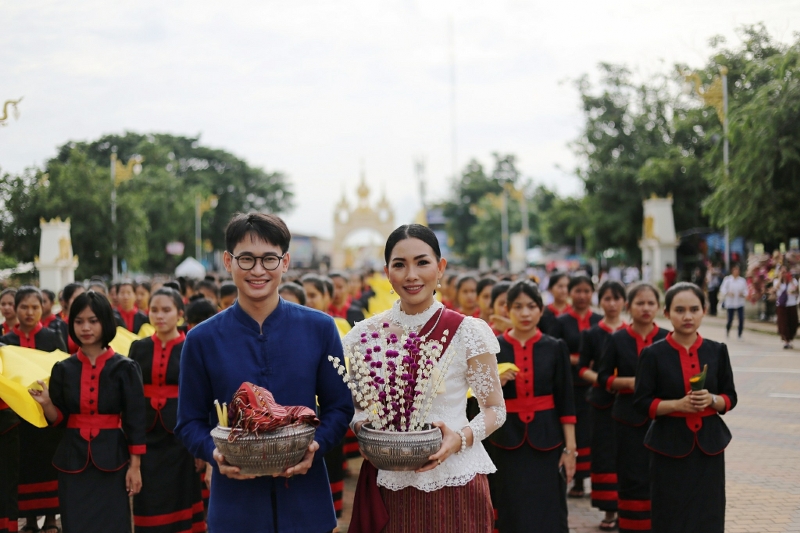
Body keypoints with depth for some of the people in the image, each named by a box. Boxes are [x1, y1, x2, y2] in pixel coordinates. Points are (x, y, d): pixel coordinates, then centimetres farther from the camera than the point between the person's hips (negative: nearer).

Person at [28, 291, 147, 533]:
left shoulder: (125, 368, -4)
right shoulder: (63, 369, 4)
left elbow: (135, 420, -4)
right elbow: (58, 420, 6)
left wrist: (135, 466, -7)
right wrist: (46, 403, -14)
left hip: (111, 461, -2)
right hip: (73, 461, 2)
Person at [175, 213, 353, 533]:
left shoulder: (320, 329, 0)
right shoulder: (202, 340, -1)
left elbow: (340, 407, 4)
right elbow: (190, 422, 3)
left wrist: (317, 445, -14)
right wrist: (215, 454, -16)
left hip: (305, 500, 1)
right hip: (235, 503, 0)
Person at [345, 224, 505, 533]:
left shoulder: (468, 332, -6)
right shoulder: (365, 334, 1)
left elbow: (495, 409, 1)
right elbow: (353, 405, 13)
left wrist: (462, 438, -17)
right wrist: (360, 425, -9)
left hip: (455, 481, -2)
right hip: (389, 485, 2)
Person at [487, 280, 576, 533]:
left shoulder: (555, 347, 0)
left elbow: (565, 402, 0)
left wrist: (570, 448, -5)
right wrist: (496, 384, -17)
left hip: (546, 440, 0)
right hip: (507, 441, 0)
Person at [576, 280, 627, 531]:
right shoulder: (591, 334, 4)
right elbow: (582, 369, 2)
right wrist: (601, 379, -15)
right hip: (603, 402, -1)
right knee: (605, 455, 0)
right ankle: (609, 510, 7)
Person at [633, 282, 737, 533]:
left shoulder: (717, 351, 4)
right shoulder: (653, 355, -4)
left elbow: (730, 397, 8)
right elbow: (642, 403, -4)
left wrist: (712, 400, -13)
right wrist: (677, 404, -18)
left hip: (709, 443, 2)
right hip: (670, 445, -2)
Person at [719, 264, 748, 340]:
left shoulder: (742, 280, 3)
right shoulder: (727, 279, -2)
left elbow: (745, 290, 6)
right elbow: (723, 290, -3)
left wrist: (743, 294, -15)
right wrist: (728, 293, -21)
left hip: (740, 303, 1)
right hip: (730, 302, -1)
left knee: (741, 319, -10)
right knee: (730, 319, 3)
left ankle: (740, 335, 2)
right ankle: (727, 329, 36)